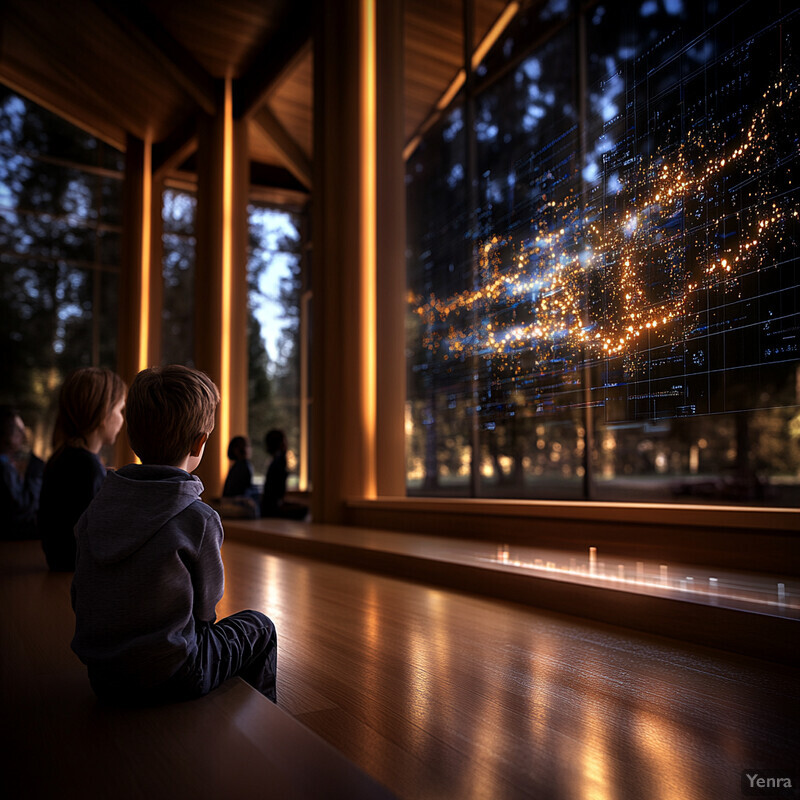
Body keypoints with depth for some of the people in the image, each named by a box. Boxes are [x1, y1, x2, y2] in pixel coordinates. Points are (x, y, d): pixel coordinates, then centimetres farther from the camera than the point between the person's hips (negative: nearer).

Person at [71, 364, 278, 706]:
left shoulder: (96, 508, -4)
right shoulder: (200, 518, -20)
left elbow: (79, 598, 4)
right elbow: (205, 607, -8)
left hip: (102, 678, 6)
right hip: (169, 678, -6)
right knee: (260, 627, 19)